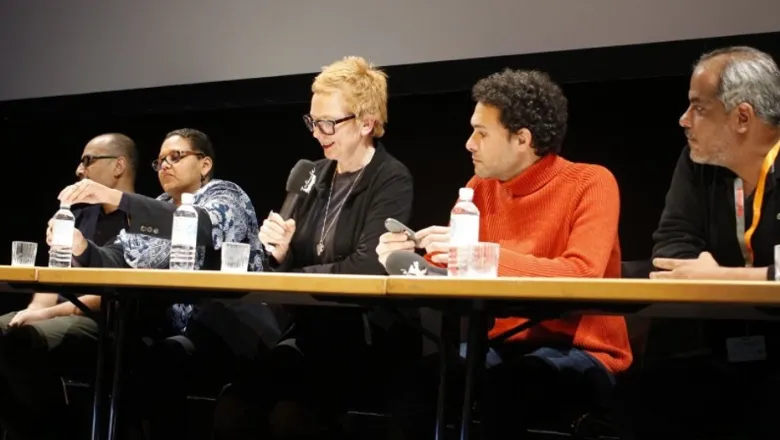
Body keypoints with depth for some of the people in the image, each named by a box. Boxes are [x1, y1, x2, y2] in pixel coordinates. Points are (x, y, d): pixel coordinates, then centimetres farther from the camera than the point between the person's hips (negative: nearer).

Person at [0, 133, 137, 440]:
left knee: (26, 340, -32)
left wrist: (50, 312, -19)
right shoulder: (80, 215, 22)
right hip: (62, 315, 8)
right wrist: (35, 309, -4)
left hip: (108, 324, -8)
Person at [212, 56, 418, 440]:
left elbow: (366, 268, -19)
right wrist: (281, 253, -8)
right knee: (233, 406, -17)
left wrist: (289, 277, -12)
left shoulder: (392, 181, -7)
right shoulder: (314, 176, 12)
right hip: (309, 334, 6)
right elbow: (295, 265, 15)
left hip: (367, 340, -6)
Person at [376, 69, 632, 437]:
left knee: (499, 391, -34)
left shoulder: (591, 184, -10)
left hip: (579, 354, -5)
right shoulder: (481, 188, 8)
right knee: (414, 382, -20)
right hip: (504, 347, 5)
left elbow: (580, 275, -24)